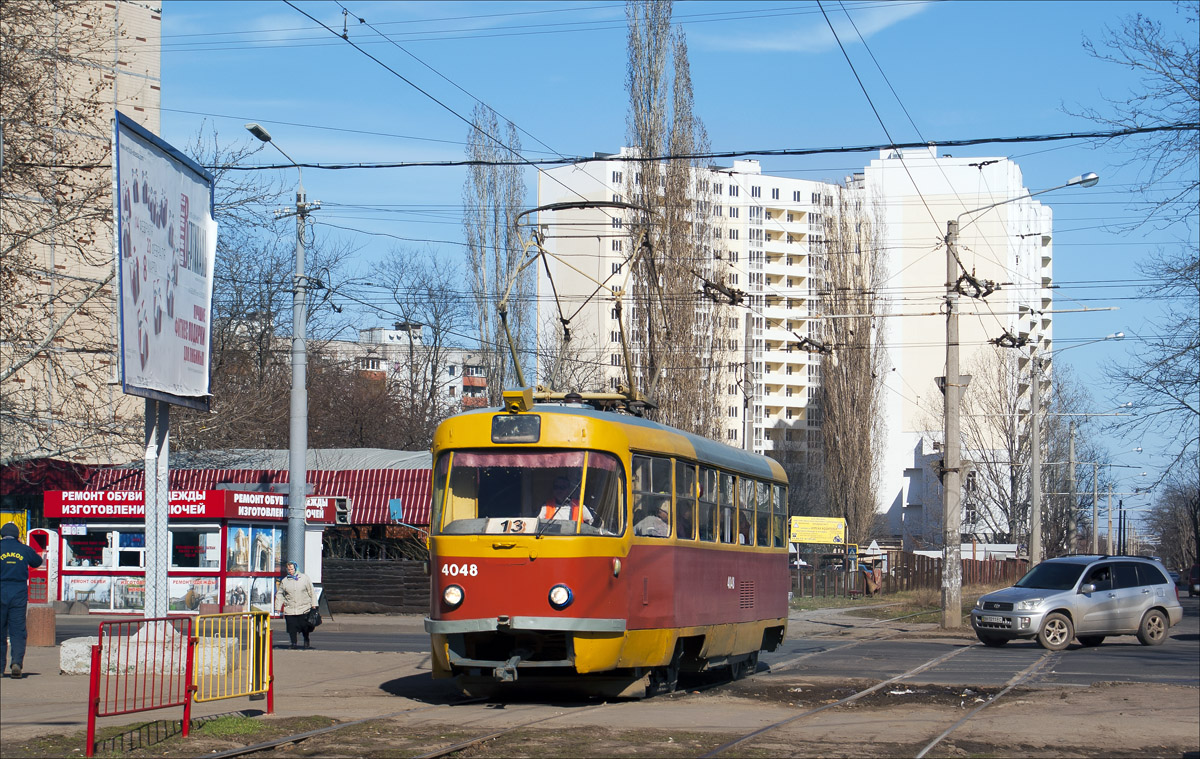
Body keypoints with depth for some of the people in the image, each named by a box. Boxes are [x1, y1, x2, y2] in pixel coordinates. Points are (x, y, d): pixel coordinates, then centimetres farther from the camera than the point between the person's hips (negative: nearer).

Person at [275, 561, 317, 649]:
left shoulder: (304, 578, 4)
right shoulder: (284, 581, 7)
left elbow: (311, 592, 8)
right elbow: (280, 595, 13)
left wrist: (313, 604, 3)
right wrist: (278, 607, 7)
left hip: (304, 608, -1)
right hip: (290, 610, 1)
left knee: (305, 626, 0)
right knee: (292, 628, -2)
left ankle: (306, 642, 23)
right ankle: (294, 643, 11)